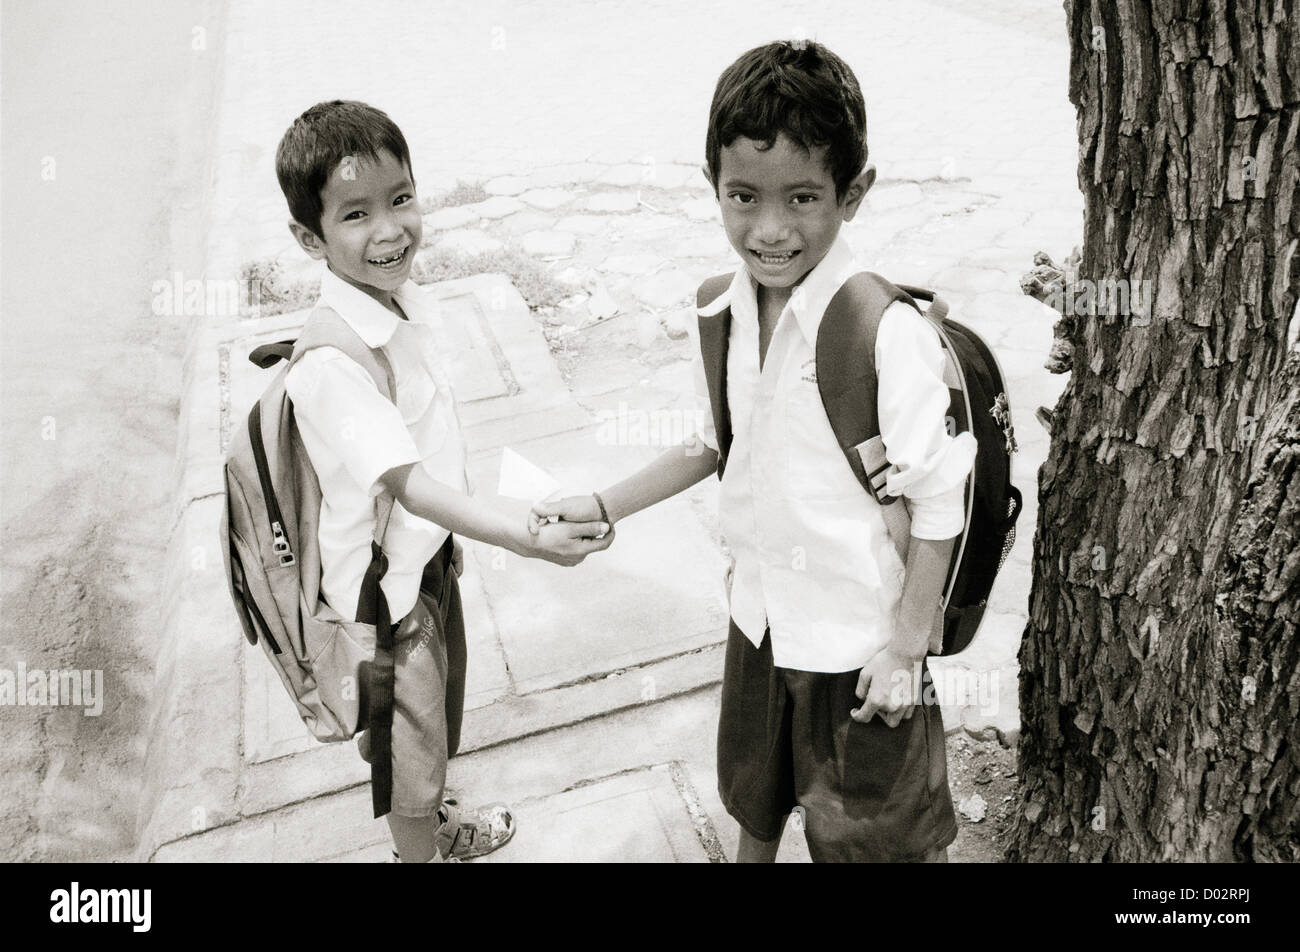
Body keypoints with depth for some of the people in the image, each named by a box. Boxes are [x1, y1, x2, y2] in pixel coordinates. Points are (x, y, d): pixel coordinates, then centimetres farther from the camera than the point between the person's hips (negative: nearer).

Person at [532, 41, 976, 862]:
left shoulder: (889, 334, -28)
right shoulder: (722, 316, -8)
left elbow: (939, 502, -21)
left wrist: (906, 647, -16)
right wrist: (604, 508, 4)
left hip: (860, 637, -6)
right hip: (759, 615, 6)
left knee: (884, 827, 17)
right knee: (754, 790, 30)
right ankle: (753, 857, 57)